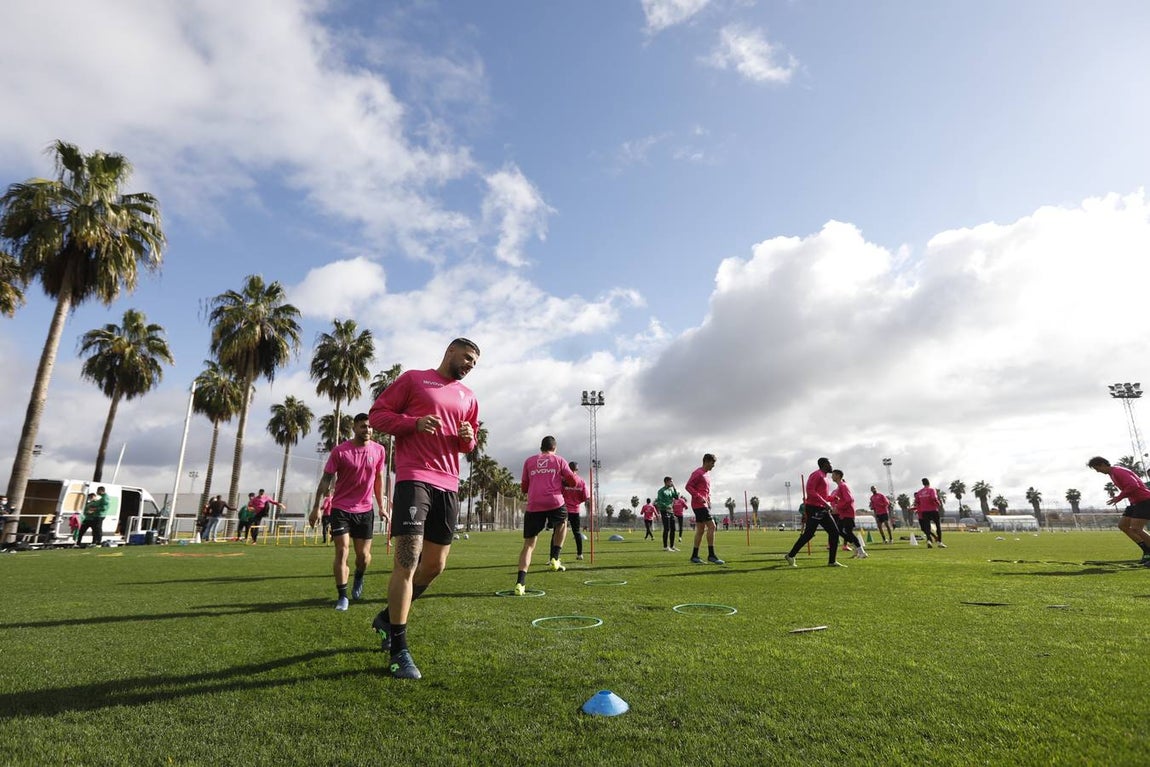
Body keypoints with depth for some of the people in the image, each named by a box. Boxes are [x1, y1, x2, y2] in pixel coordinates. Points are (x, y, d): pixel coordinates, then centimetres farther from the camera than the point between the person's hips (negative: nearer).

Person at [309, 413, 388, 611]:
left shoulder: (379, 450, -1)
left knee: (364, 554, 6)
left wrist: (381, 506, 9)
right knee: (341, 551, -6)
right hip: (341, 508, -2)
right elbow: (326, 479, -5)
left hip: (365, 509, 2)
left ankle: (359, 578, 38)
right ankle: (342, 596, 7)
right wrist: (316, 507, -9)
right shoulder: (340, 451, -9)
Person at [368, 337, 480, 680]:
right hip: (414, 478, -6)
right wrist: (414, 422, -15)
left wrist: (468, 437, 1)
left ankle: (388, 617, 33)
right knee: (407, 561, -12)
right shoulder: (413, 379, 4)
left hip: (448, 484, 7)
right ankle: (399, 651, 0)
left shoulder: (468, 397, 18)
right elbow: (377, 414, 1)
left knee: (435, 564, 10)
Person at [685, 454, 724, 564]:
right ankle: (711, 555, -11)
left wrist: (708, 499, 13)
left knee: (700, 530, 9)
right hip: (699, 505, -10)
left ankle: (694, 556, 13)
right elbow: (688, 486, -16)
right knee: (711, 526, -13)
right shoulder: (698, 473, -9)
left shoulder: (706, 475, 20)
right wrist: (699, 497, -22)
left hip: (704, 505, 10)